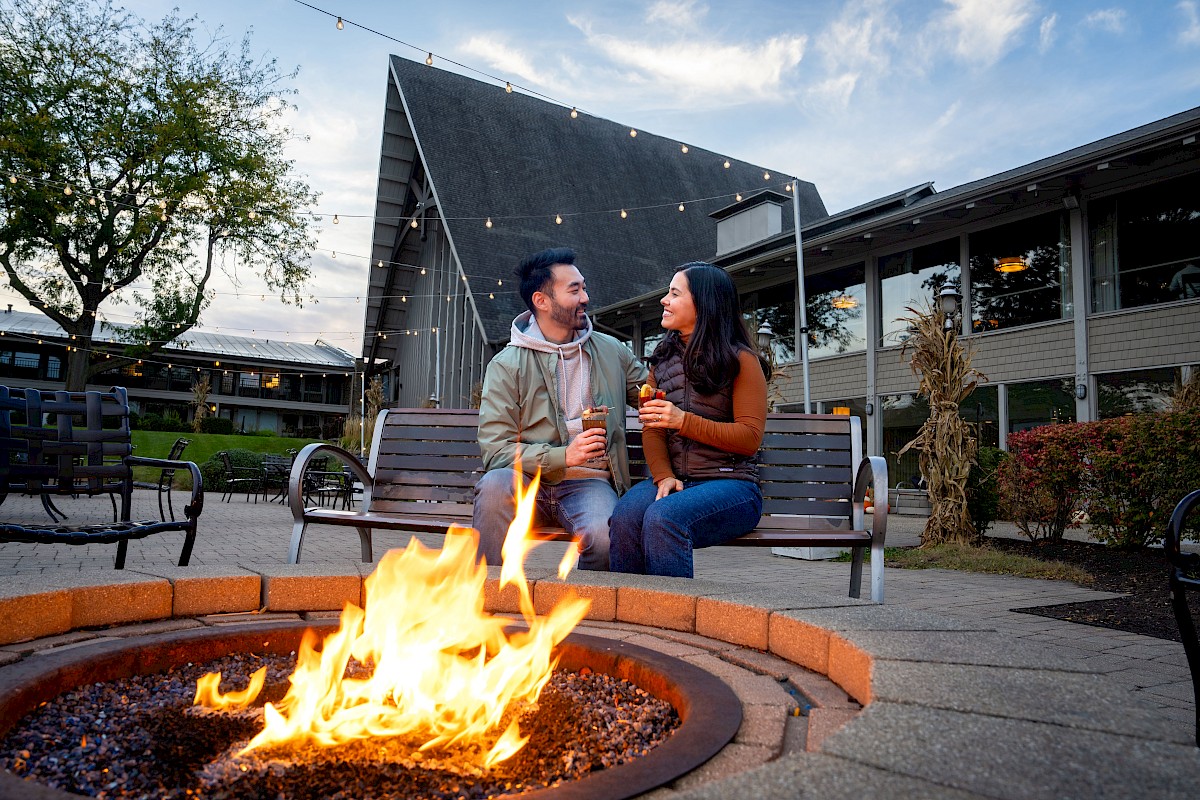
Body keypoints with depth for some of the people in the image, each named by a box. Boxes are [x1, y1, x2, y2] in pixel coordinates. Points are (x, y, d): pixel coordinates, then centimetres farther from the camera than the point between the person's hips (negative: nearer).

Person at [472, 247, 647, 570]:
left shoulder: (611, 351, 13)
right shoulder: (507, 365, 1)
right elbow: (495, 451, -8)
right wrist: (563, 456, -20)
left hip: (589, 482, 1)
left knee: (604, 535, -33)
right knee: (495, 483, -35)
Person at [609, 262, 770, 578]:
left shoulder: (741, 360, 1)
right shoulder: (663, 359, 17)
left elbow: (750, 438, -6)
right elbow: (651, 428, 10)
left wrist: (684, 421, -18)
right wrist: (664, 476, -10)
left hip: (731, 483, -4)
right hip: (674, 481, 4)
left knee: (663, 517, -33)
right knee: (625, 516, -28)